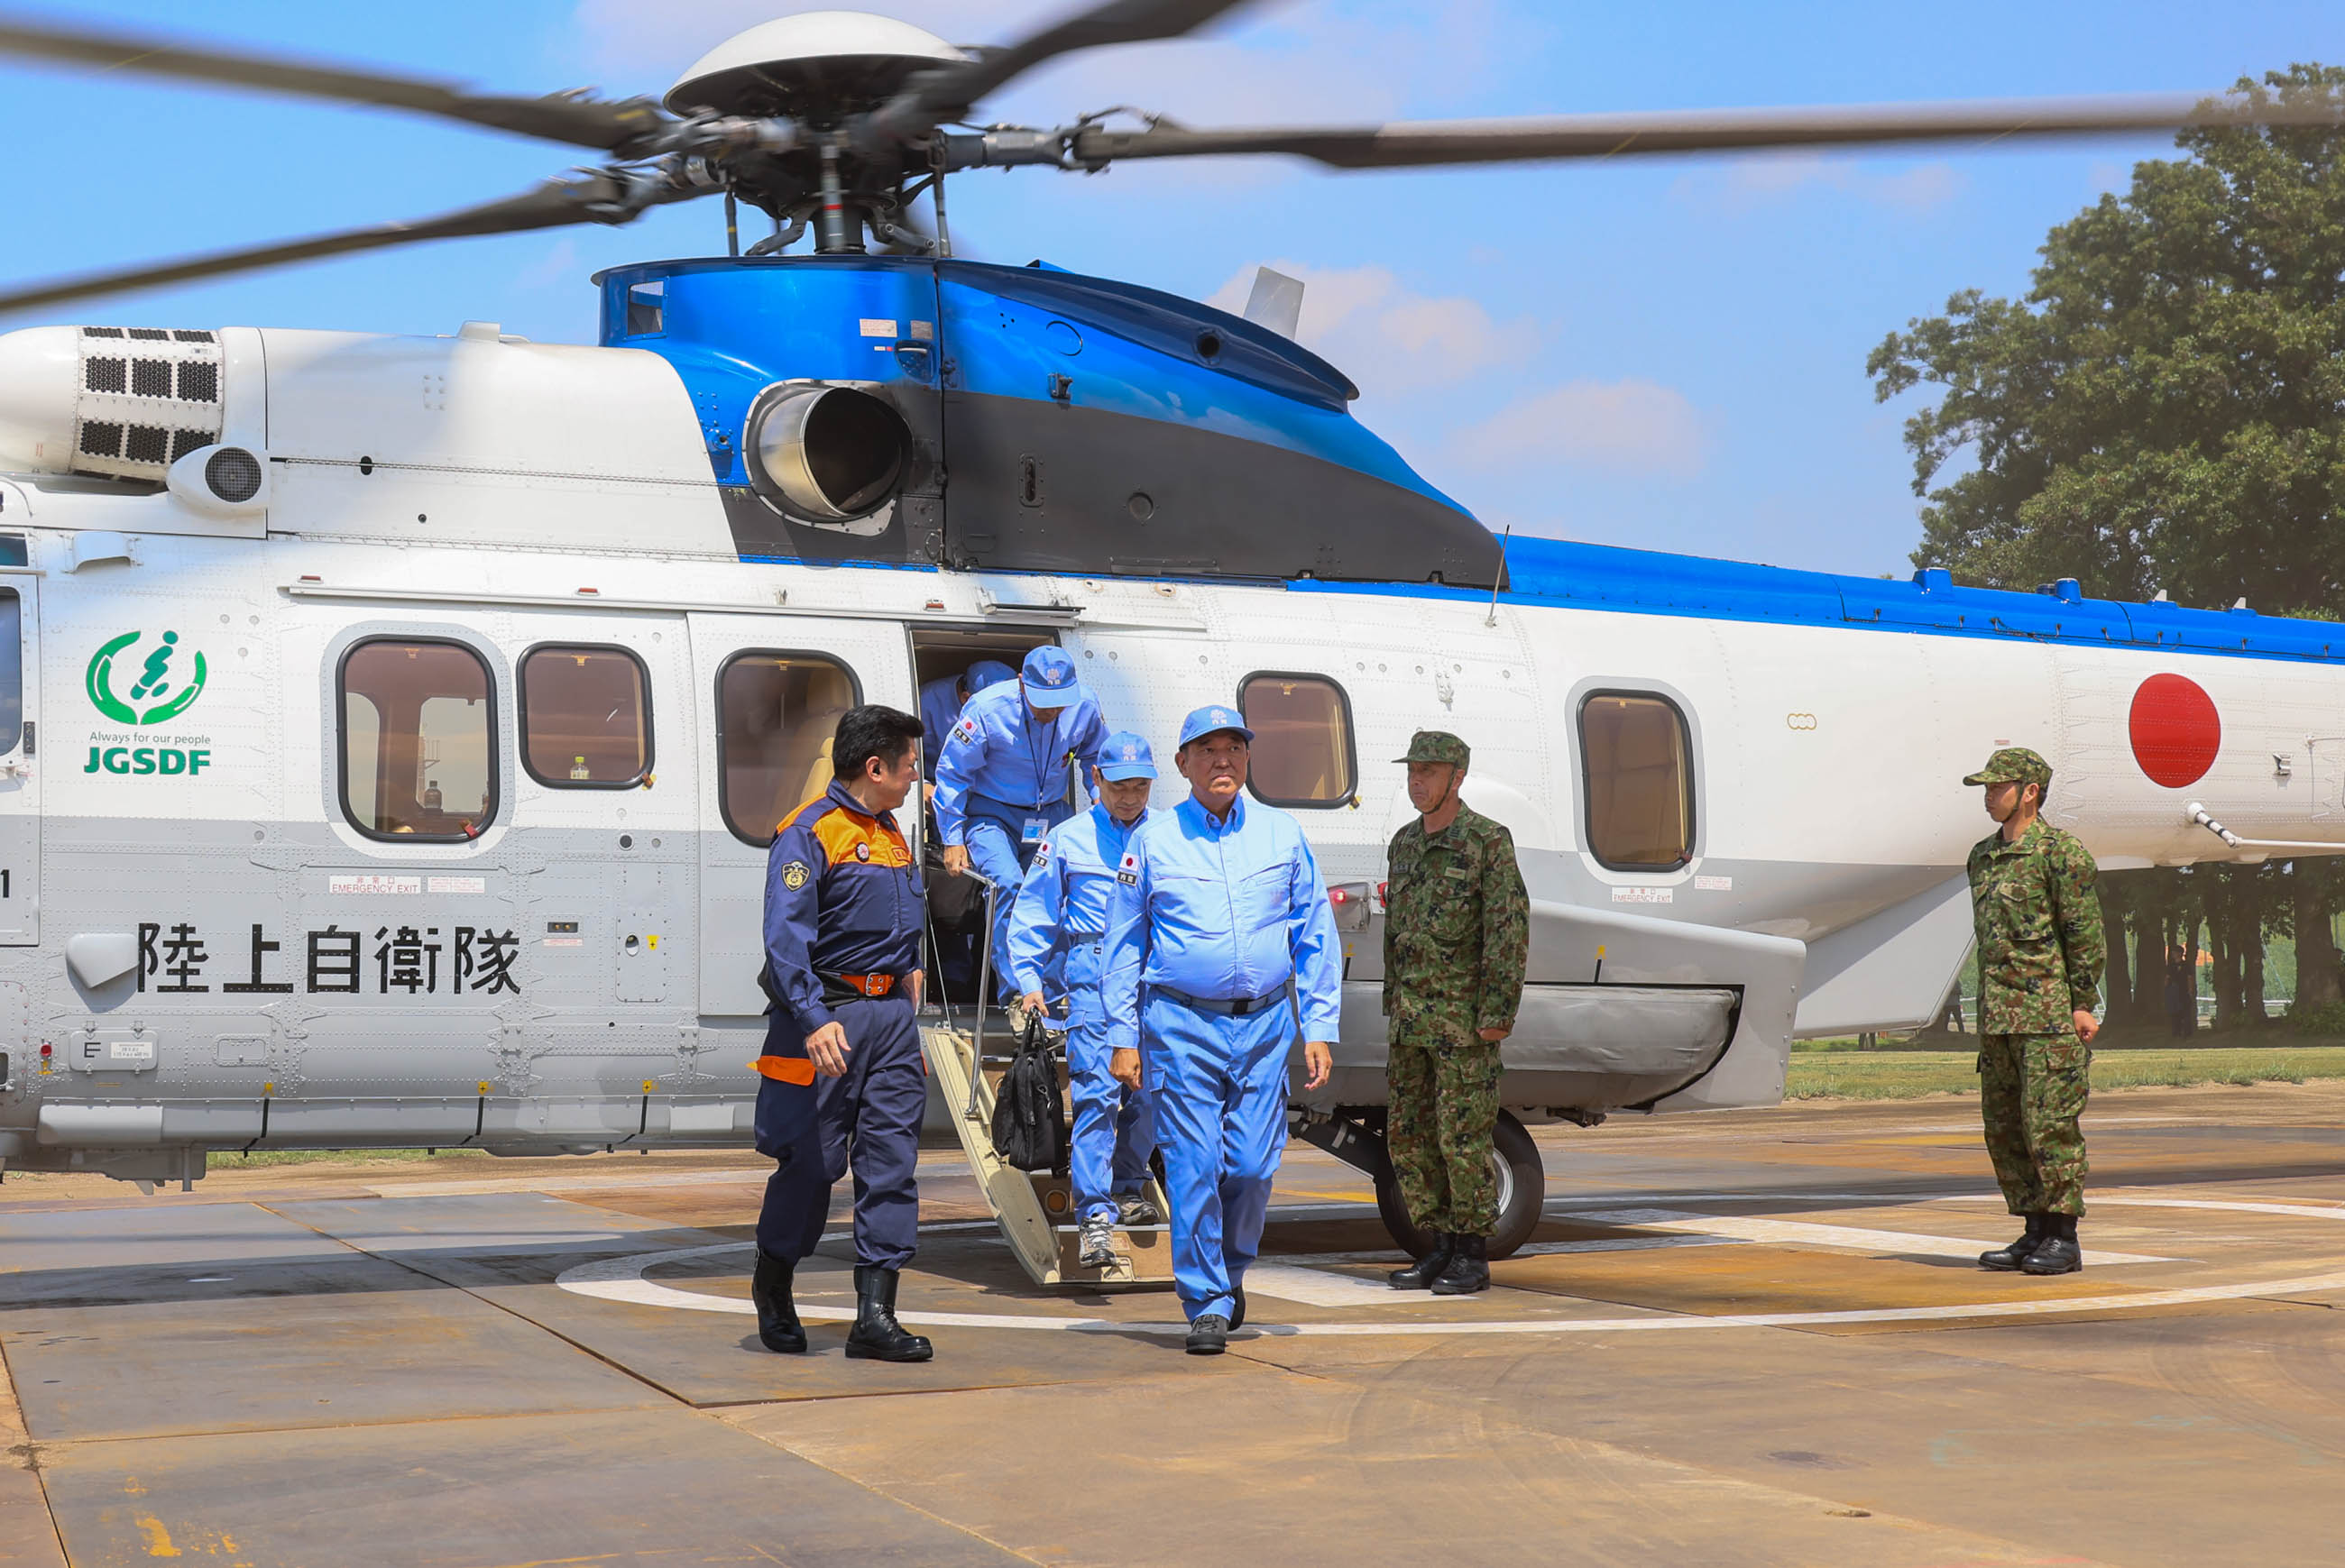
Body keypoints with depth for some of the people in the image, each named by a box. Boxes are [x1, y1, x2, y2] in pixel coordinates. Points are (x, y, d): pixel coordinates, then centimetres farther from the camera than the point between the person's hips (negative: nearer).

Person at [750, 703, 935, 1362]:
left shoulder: (892, 837, 17)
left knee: (891, 1161, 0)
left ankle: (876, 1314, 0)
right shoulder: (809, 834, -10)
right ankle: (772, 1287, 24)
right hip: (829, 1015, -7)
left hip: (891, 1016, 7)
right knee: (812, 1161, 1)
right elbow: (785, 939, -19)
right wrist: (815, 1022, -28)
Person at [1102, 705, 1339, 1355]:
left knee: (1253, 1167, 2)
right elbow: (1123, 945, 9)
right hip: (1181, 1022, -2)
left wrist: (1319, 1030, 6)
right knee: (1193, 1166, -6)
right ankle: (1207, 1306, 3)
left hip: (1264, 1023, 2)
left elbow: (1316, 937, 12)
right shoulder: (1152, 840, 5)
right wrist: (1123, 1037, 4)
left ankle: (1230, 1271, 28)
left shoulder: (1282, 836, 9)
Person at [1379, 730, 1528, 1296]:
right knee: (1409, 1136, 7)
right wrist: (1393, 1009, 18)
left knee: (1462, 1136, -6)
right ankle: (1442, 1248, 16)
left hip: (1465, 1018, -7)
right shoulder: (1404, 845, 13)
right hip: (1413, 1017, 7)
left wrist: (1497, 1015, -17)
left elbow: (1510, 931, -13)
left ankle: (1473, 1258, 3)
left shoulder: (1488, 842, -8)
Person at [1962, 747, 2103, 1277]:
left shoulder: (2061, 851, -7)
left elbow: (2086, 934, -9)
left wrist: (2083, 1004, -13)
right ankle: (2035, 1232, 16)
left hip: (2050, 1013, -8)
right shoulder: (1983, 856, 16)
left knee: (2049, 1122, -7)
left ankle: (2063, 1238, -1)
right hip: (1997, 1013, 8)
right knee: (2004, 1126, 8)